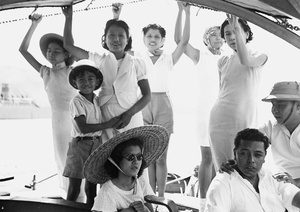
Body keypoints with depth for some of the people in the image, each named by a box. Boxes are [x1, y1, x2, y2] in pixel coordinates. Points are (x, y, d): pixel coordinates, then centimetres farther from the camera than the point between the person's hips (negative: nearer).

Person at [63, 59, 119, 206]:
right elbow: (83, 128, -20)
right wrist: (108, 124, -17)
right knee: (74, 186, -1)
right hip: (80, 144, -5)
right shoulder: (76, 102, -12)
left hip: (97, 144, 6)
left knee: (92, 184, 14)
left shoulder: (98, 100, 7)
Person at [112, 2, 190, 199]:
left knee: (161, 156, 4)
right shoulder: (137, 56, 7)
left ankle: (161, 196, 11)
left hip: (163, 106, 0)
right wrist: (116, 18, -12)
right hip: (143, 105, 0)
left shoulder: (169, 58, 6)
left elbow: (184, 40, -5)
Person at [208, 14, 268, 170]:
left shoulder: (259, 57, 3)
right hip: (220, 118, 3)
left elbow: (245, 61, -20)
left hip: (245, 121, -3)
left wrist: (236, 28, -21)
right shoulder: (223, 61, 12)